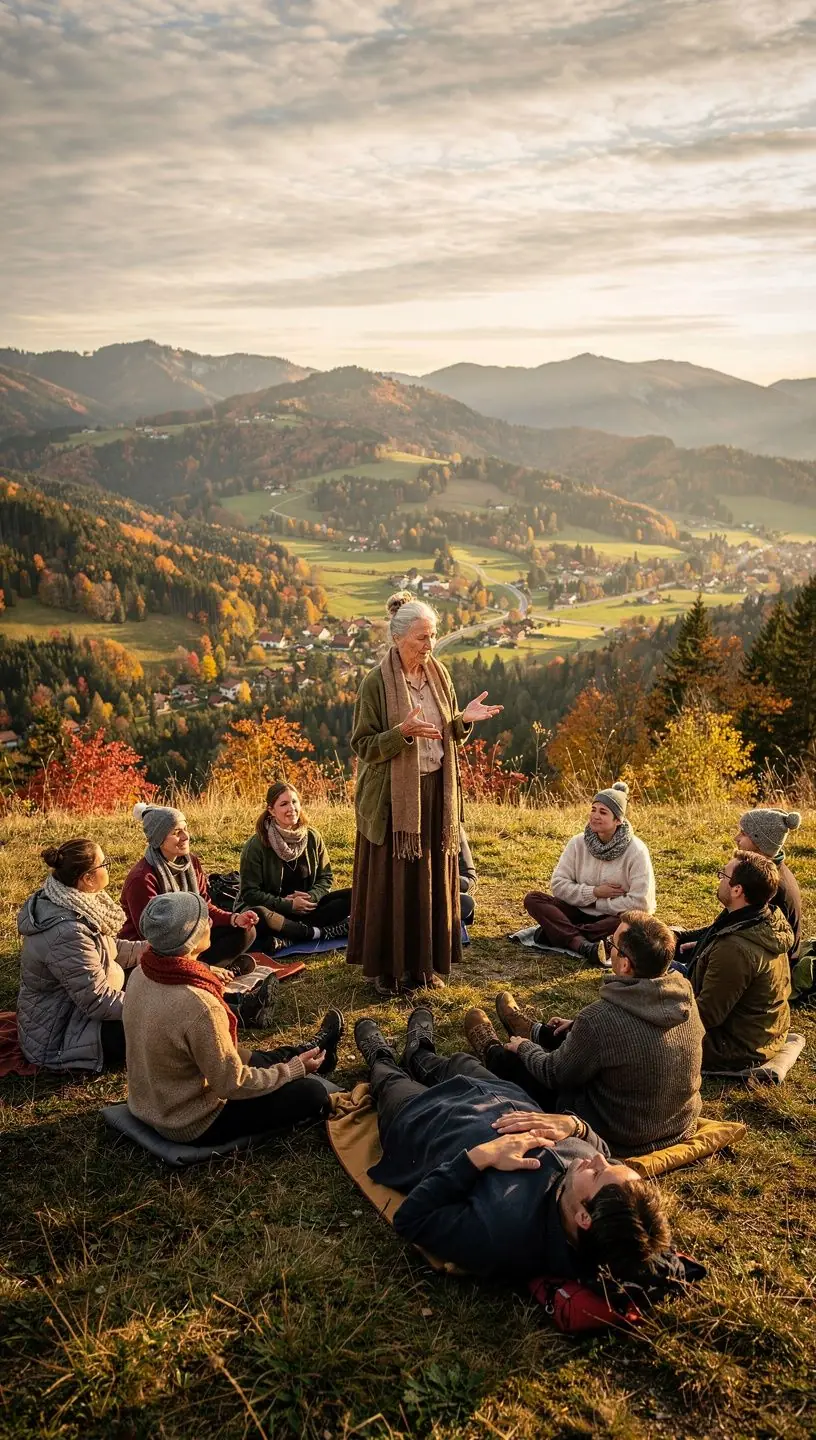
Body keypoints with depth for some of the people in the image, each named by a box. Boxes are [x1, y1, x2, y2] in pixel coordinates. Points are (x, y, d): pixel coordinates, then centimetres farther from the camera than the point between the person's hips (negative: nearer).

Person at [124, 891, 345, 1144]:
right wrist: (295, 1069, -10)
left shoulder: (143, 974, -11)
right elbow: (232, 1085, -24)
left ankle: (308, 1053, 53)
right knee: (311, 1091, 4)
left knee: (253, 1058, 28)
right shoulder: (198, 1006, -36)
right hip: (194, 1124, -8)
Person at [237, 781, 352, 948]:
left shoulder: (312, 837, 2)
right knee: (257, 915, -40)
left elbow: (326, 878, 8)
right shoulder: (256, 845, -10)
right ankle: (320, 933, -25)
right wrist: (288, 905, -18)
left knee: (351, 897, -16)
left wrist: (312, 897, -13)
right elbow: (250, 893, -11)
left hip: (307, 907, 5)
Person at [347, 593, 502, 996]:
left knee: (432, 880, 11)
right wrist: (403, 732, -27)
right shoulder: (377, 682, -11)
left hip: (436, 791, 5)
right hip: (393, 795, -5)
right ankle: (383, 967, 16)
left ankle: (425, 963, 25)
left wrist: (464, 719, -10)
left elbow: (450, 737, 11)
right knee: (390, 882, 3)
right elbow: (363, 746, -12)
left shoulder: (439, 674, 5)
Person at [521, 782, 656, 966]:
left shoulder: (636, 851, -14)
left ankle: (554, 932, -29)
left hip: (613, 919, -3)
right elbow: (558, 884, -4)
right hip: (579, 913, 3)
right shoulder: (578, 843, -4)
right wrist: (594, 892, -17)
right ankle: (582, 945, -40)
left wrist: (598, 903, -14)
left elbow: (640, 903, -19)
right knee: (532, 899, -18)